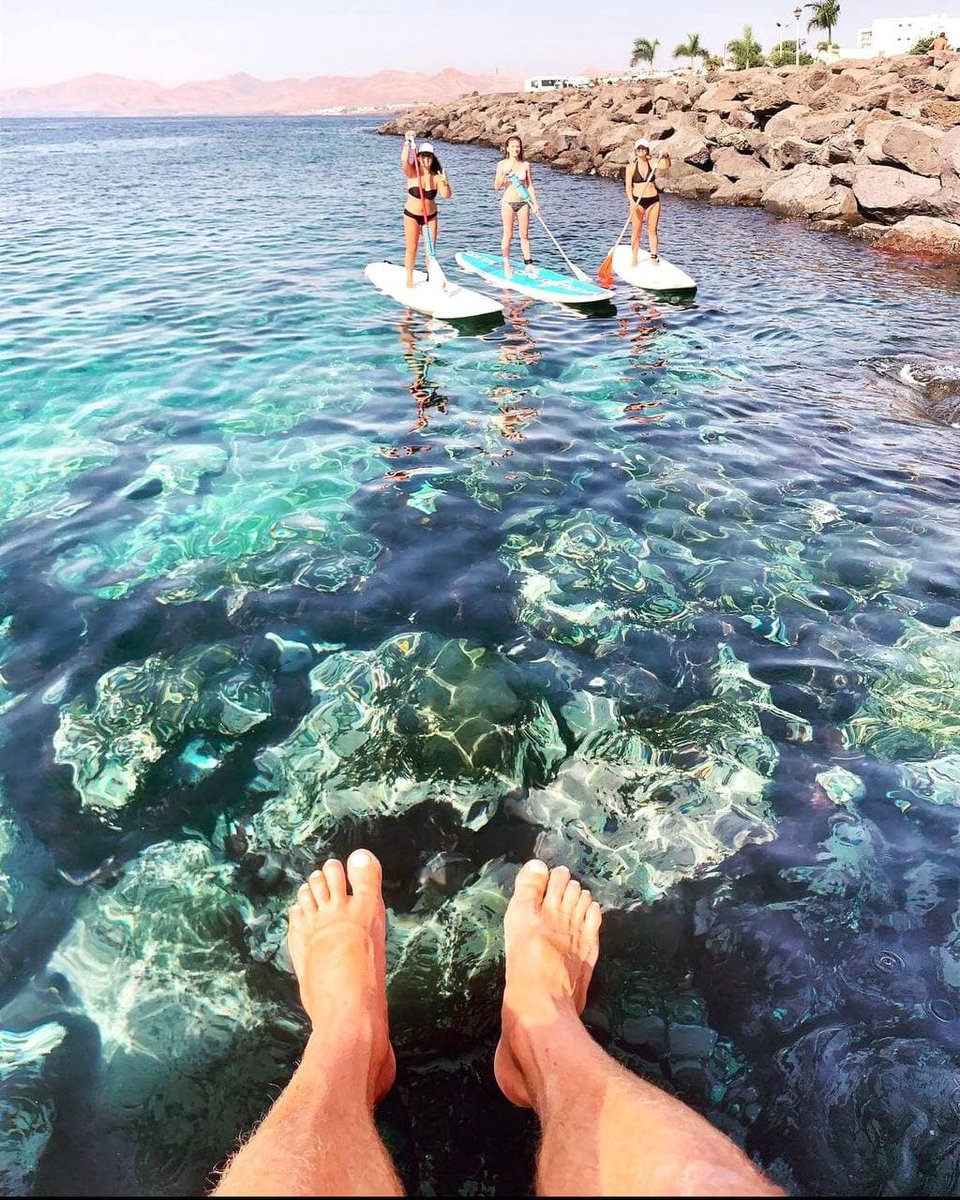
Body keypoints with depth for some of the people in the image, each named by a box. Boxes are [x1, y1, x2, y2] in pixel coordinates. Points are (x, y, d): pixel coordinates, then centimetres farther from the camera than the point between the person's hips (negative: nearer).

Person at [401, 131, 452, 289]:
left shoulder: (436, 176, -5)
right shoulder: (412, 174, -11)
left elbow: (447, 195, -15)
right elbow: (404, 160, -31)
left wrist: (445, 182, -33)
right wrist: (408, 142, -40)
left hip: (431, 216, 3)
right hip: (412, 215, -2)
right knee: (412, 249, 1)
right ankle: (409, 280, 12)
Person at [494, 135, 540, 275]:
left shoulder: (525, 165, 5)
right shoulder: (502, 164, -1)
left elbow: (530, 186, 8)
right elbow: (497, 187, -3)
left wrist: (535, 203, 1)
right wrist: (504, 174, -19)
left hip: (523, 202, 2)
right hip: (508, 202, -2)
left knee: (524, 235, 6)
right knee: (508, 235, 0)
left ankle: (528, 263, 12)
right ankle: (506, 265, 10)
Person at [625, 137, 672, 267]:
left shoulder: (652, 164, 2)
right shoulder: (631, 166, -1)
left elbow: (665, 167, -15)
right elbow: (628, 186, -7)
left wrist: (666, 157, -35)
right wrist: (632, 201, -20)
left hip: (653, 200, 1)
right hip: (637, 201, -1)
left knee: (652, 230, 4)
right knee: (637, 231, 1)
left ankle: (654, 256, 10)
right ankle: (634, 259, 7)